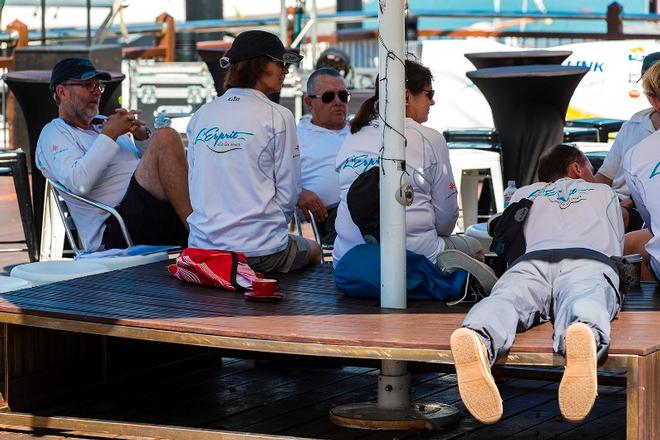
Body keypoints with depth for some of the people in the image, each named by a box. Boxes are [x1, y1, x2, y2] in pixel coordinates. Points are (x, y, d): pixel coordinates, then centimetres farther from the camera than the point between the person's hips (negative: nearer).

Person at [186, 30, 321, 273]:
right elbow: (288, 192, -5)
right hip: (258, 252, -5)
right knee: (313, 250, 28)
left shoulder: (201, 116, 7)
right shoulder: (277, 117, -8)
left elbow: (193, 184, 11)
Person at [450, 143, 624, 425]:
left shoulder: (522, 194, 40)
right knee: (583, 299, -34)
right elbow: (617, 248, 48)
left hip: (531, 259, 1)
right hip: (590, 260, -1)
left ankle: (477, 338, -68)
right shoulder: (604, 193, 38)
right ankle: (587, 335, -73)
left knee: (507, 299, -30)